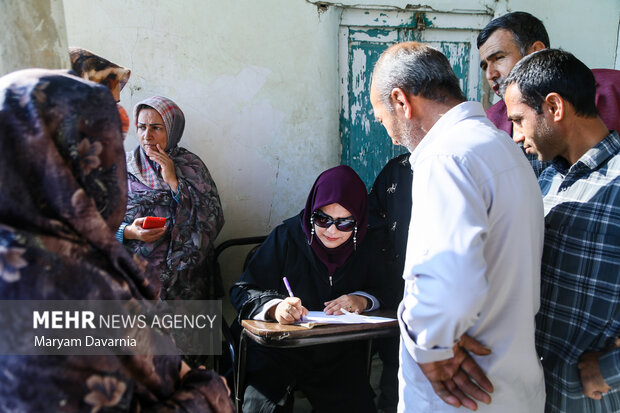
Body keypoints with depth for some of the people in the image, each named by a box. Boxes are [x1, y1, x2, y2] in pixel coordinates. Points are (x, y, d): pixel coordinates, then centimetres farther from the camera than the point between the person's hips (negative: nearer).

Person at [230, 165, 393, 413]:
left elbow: (382, 292, 13)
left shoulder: (366, 247, 2)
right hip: (278, 348, -3)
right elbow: (242, 291, -8)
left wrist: (362, 300, -9)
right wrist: (275, 307, -28)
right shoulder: (287, 236, -8)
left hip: (339, 354, 3)